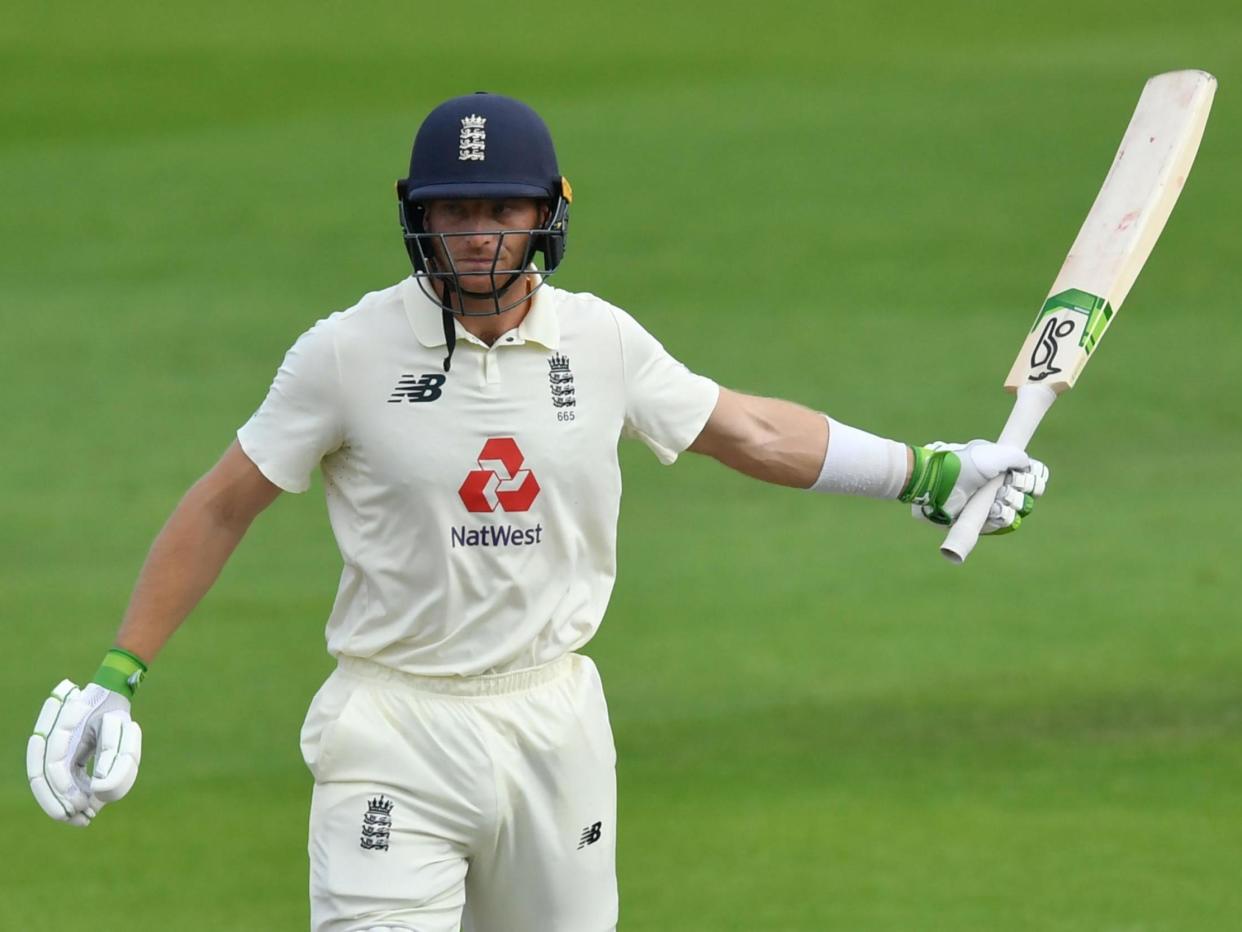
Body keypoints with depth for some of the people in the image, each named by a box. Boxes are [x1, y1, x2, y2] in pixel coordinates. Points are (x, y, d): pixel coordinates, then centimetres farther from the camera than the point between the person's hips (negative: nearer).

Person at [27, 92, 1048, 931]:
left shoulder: (600, 341, 3)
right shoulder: (350, 351, -7)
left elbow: (745, 429, 17)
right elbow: (222, 507, 0)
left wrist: (925, 471, 17)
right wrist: (115, 676, -3)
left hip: (556, 719, 4)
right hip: (397, 729, -4)